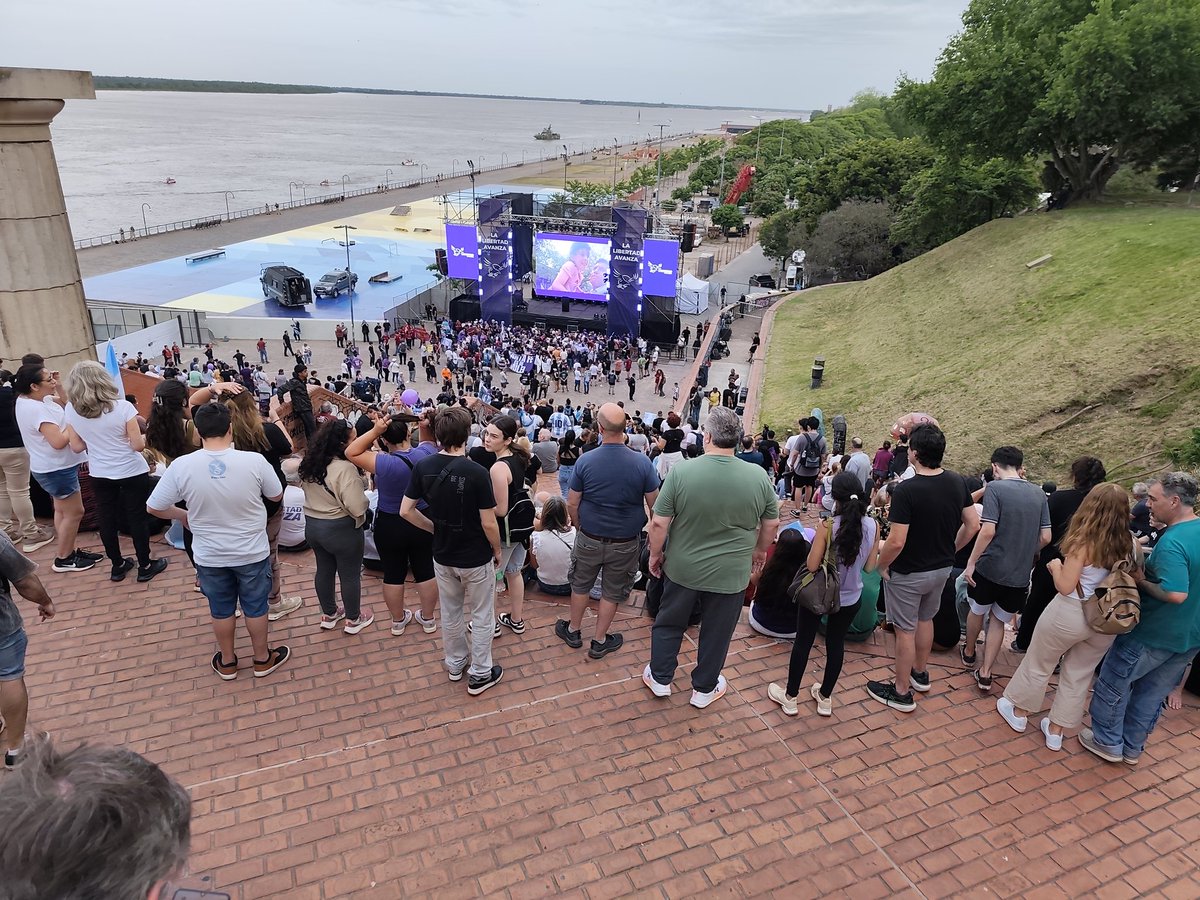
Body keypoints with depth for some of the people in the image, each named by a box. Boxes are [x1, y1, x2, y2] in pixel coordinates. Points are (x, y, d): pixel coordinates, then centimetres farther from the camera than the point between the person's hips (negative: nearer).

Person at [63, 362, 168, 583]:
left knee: (107, 520, 15)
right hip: (132, 473, -3)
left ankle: (117, 566, 28)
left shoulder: (71, 410, -7)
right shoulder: (122, 407, -19)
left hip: (99, 475, 4)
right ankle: (145, 566, 17)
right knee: (137, 518, 7)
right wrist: (145, 436, 3)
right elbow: (138, 445, -18)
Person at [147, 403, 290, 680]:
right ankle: (263, 659, 36)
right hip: (252, 552, -1)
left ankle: (227, 663, 40)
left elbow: (154, 508, -7)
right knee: (256, 606, 18)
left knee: (221, 609, 21)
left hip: (209, 556, 1)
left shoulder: (181, 466, -19)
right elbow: (276, 495, -4)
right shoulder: (254, 461, -22)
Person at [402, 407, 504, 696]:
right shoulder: (477, 472, -25)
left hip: (442, 555, 5)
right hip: (476, 558, -5)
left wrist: (435, 529, 9)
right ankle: (480, 675, 24)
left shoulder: (423, 468, -11)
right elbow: (488, 523, -20)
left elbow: (406, 511, -4)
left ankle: (455, 663, 41)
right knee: (482, 616, 13)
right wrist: (497, 550, -2)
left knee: (450, 612, 22)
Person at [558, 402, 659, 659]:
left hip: (589, 539, 0)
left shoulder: (585, 461, -16)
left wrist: (580, 527, 10)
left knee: (580, 585, 23)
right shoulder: (642, 462, -17)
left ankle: (573, 631, 41)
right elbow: (655, 505, -9)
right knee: (612, 592, 17)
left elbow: (572, 504, -8)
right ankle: (600, 642, 32)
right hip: (626, 542, 0)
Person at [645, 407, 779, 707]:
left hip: (683, 568, 0)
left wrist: (655, 554, 3)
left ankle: (660, 679, 35)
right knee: (716, 633, 18)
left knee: (669, 624, 21)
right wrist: (760, 550, 18)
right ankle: (704, 689, 35)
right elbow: (771, 523, 0)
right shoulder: (759, 477, -13)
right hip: (729, 573, 1)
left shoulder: (681, 472, -18)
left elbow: (659, 523, -13)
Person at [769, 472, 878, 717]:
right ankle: (825, 697, 34)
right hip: (850, 598, 4)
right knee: (836, 644, 19)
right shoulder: (873, 526, -10)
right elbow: (870, 567, -2)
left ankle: (790, 697, 27)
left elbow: (812, 565, -19)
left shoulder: (828, 526, -23)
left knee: (803, 643, 13)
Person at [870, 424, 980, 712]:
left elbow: (896, 541, -28)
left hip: (908, 573, -7)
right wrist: (949, 551, 13)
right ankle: (921, 674, 45)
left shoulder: (906, 490, -28)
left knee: (905, 630, 8)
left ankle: (901, 693, 22)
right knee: (925, 620, 26)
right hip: (942, 568, 7)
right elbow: (972, 525, 2)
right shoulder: (957, 482, -7)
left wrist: (882, 566, -11)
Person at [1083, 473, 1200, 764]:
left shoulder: (1172, 542, -28)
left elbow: (1176, 594, -35)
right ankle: (1132, 747, 34)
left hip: (1151, 634, -8)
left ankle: (1108, 742, 26)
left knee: (1114, 685, 12)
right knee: (1153, 694, 21)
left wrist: (1142, 581, -20)